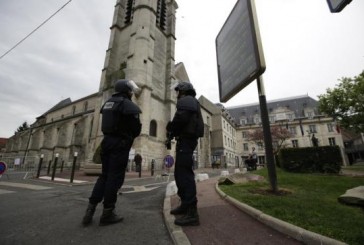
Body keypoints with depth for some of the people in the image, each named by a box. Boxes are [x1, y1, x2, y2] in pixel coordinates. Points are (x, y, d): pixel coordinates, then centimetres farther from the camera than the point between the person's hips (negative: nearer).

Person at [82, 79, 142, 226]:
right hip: (120, 144, -8)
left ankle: (90, 209, 15)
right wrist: (131, 136, 8)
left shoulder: (107, 103, 16)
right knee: (115, 177, -1)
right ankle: (107, 213, 8)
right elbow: (136, 127, -11)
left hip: (107, 142, 8)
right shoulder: (128, 104, -9)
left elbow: (108, 124, 18)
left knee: (105, 175, 15)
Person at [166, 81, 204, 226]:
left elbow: (181, 117, -23)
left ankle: (192, 213, -8)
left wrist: (170, 128, -6)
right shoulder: (192, 103, 27)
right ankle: (185, 204, 27)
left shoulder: (186, 100, -4)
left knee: (185, 174, -11)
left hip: (185, 140, -11)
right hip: (189, 139, 11)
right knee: (180, 174, 16)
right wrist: (174, 131, 12)